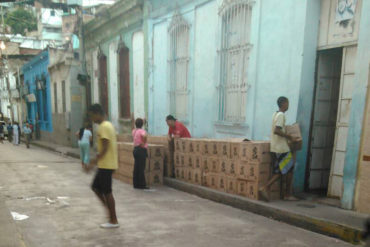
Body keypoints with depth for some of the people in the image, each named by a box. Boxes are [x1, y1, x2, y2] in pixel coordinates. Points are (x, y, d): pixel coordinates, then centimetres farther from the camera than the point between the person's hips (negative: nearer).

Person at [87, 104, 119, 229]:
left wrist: (93, 162, -18)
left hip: (106, 165, -10)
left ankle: (113, 221, 11)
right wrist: (96, 160, 22)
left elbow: (104, 148, -22)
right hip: (106, 164, 10)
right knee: (95, 187, 17)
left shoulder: (104, 127, -17)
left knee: (107, 192, 0)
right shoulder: (108, 125, 13)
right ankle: (110, 210, 23)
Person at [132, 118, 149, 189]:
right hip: (142, 150, -8)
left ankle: (136, 184, 18)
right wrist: (144, 143, -22)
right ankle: (141, 185, 2)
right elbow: (144, 136, -37)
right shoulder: (141, 131, -14)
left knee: (136, 167, 12)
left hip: (135, 149, 8)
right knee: (141, 168, -3)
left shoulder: (134, 131, 9)